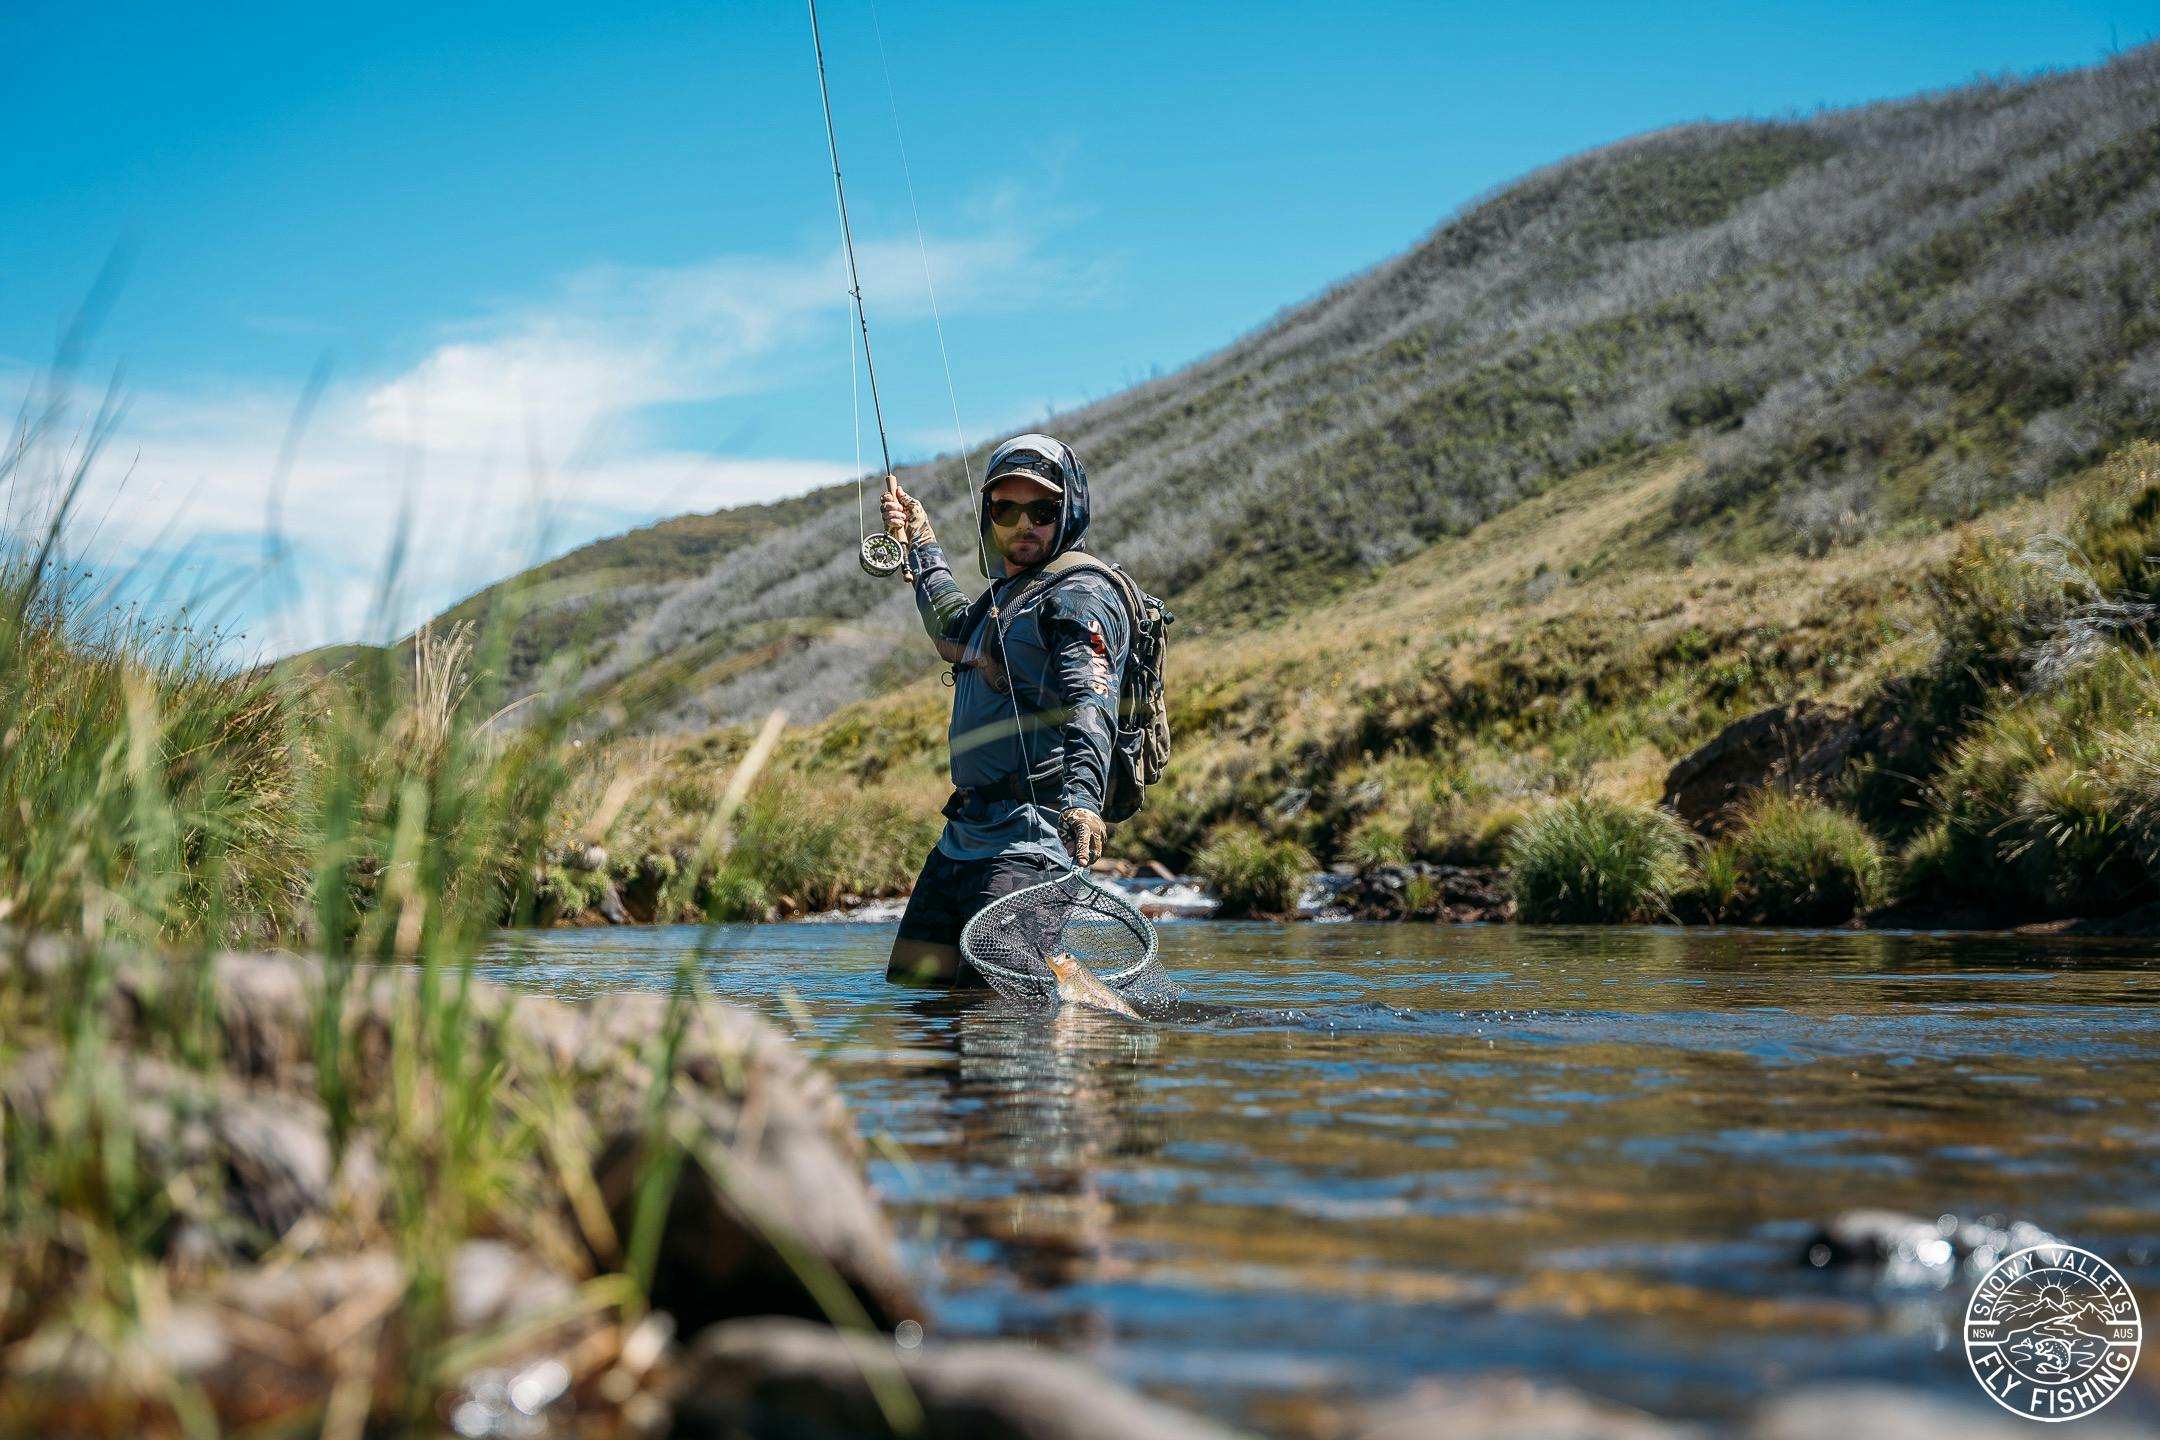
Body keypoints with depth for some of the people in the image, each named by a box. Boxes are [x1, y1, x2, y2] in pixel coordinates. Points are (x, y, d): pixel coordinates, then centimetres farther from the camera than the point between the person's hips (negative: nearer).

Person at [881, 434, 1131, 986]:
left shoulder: (1080, 595, -9)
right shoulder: (1004, 591, 20)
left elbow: (1090, 706, -26)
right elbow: (956, 632, 46)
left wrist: (1081, 796, -43)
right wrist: (921, 545, 50)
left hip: (1031, 833, -9)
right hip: (966, 831, 10)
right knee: (910, 978, 10)